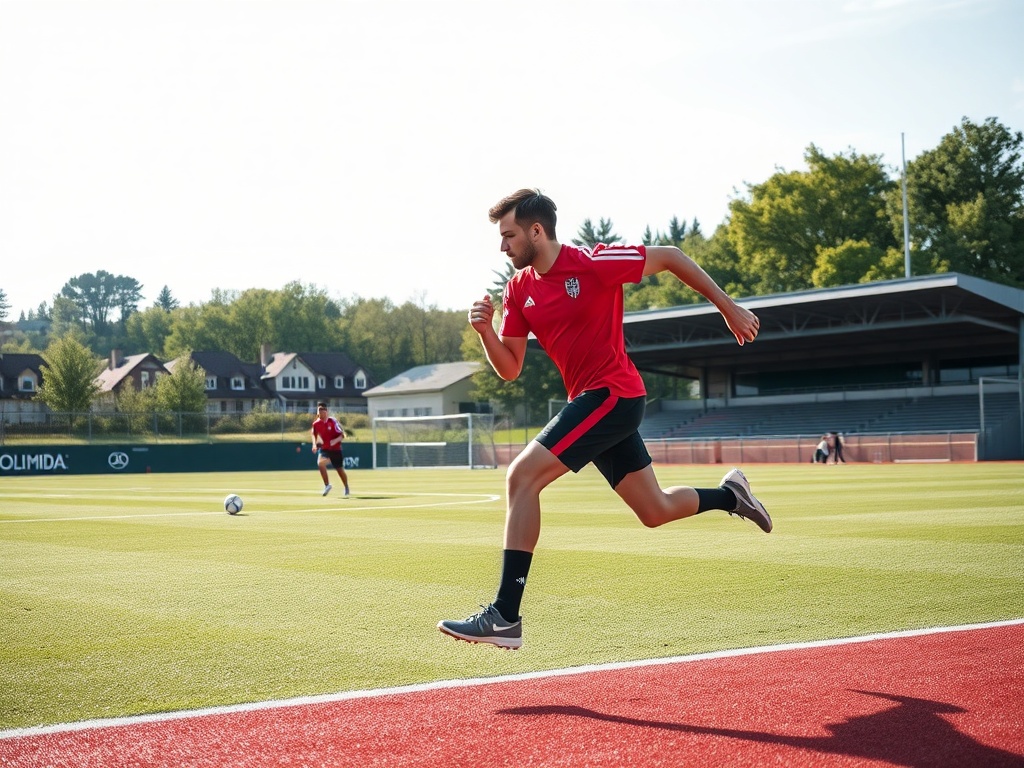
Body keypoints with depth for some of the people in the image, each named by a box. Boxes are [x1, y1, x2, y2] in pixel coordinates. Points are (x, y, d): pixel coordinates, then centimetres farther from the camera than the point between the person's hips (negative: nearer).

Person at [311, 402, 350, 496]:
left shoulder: (333, 421, -15)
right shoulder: (316, 424, -5)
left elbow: (342, 435, -12)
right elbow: (314, 434, 16)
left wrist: (336, 440, -30)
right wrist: (314, 444, 1)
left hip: (336, 449, -2)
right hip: (324, 449, 2)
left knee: (340, 470, 11)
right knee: (320, 463, -29)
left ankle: (346, 487, 39)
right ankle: (327, 485, -14)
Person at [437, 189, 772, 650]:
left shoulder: (593, 264, -14)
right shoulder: (519, 288, 7)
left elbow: (669, 257, -3)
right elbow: (509, 369, 9)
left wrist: (728, 308, 0)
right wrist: (485, 330, -10)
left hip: (612, 395, -8)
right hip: (592, 402, 8)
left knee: (521, 477, -19)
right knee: (655, 512, 15)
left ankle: (504, 617, -19)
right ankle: (729, 494, 39)